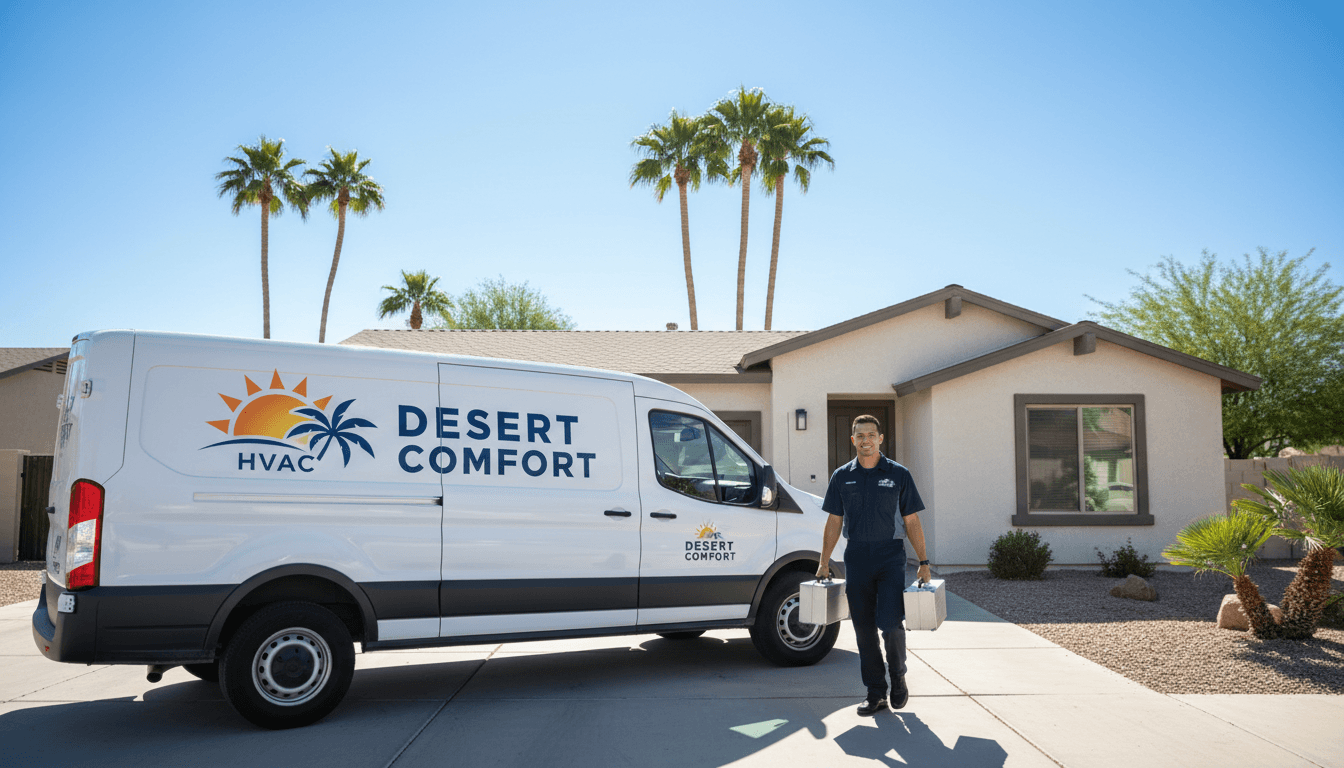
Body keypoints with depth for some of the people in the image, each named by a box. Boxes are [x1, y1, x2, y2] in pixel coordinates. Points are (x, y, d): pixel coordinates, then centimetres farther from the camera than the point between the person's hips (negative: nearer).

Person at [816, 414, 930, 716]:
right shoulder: (842, 476, 7)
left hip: (890, 558, -2)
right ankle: (876, 693, 15)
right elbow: (834, 523, 10)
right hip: (856, 560, 2)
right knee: (864, 629, 4)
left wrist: (923, 562, -1)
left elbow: (912, 522, 3)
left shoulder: (898, 474, 2)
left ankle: (898, 676, 16)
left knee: (889, 623, -11)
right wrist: (824, 563, 7)